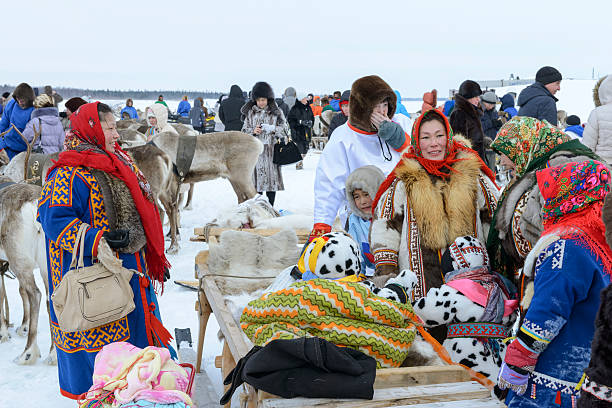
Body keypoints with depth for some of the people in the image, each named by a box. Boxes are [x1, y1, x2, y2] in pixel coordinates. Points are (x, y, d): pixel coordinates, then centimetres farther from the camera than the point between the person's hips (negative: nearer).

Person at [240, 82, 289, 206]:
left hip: (271, 151, -1)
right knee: (256, 181, 0)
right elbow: (244, 130, 14)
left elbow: (285, 130, 5)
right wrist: (253, 131, -7)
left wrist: (272, 128, -13)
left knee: (271, 180, -2)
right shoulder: (250, 112, 11)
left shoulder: (276, 112, 5)